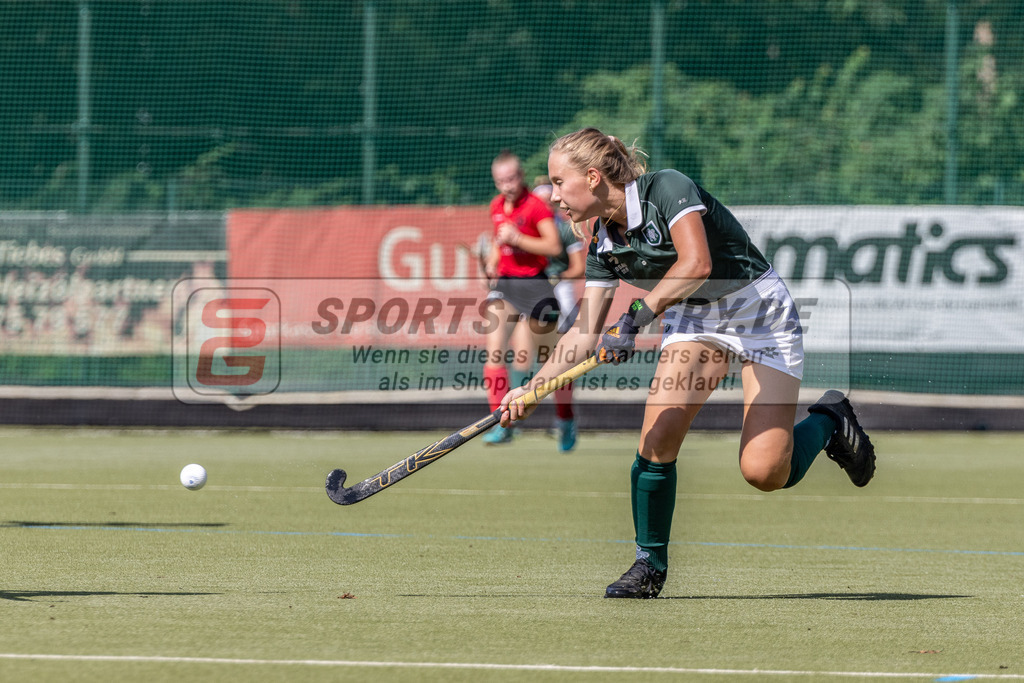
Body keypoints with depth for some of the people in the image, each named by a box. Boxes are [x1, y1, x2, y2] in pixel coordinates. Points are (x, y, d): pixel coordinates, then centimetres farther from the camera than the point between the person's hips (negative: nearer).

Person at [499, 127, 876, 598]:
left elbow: (697, 263, -36)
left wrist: (639, 316, -40)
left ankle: (828, 420, 15)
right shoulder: (603, 245, -1)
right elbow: (586, 334, 2)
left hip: (757, 309, -6)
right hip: (694, 318, 6)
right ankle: (650, 565, 1)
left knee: (764, 472, -16)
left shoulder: (668, 189, -22)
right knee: (657, 438, -15)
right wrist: (531, 389, -8)